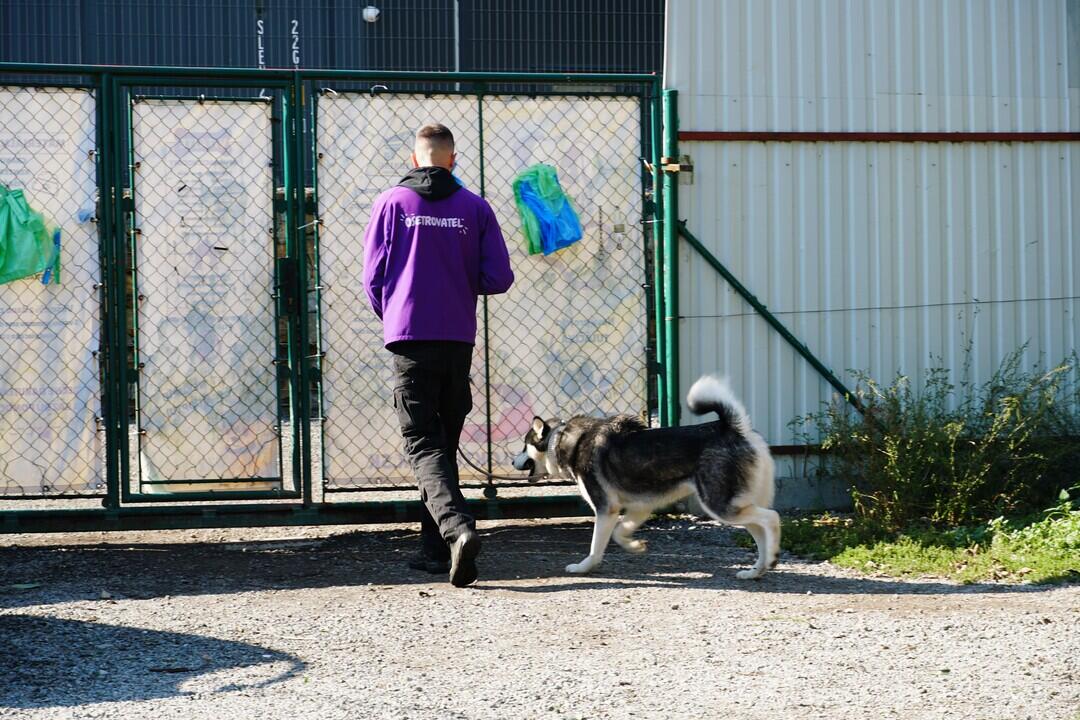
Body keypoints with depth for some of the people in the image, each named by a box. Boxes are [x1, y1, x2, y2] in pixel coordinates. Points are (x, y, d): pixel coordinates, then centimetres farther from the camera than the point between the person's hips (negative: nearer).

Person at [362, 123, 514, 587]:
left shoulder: (392, 203, -1)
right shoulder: (475, 208, 3)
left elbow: (372, 276, -1)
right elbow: (498, 278, -1)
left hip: (409, 339, -3)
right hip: (459, 340, 3)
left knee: (423, 444, -5)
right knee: (444, 441, 14)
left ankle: (457, 527, -29)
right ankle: (435, 549, 17)